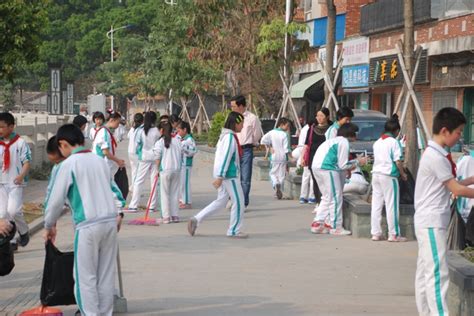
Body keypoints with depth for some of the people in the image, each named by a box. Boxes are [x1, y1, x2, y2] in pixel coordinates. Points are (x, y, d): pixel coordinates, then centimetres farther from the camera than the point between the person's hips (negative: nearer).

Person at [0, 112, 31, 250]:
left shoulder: (20, 142, -8)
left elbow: (27, 162, -10)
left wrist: (22, 175, -26)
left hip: (16, 183, -5)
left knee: (13, 210, -17)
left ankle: (24, 232, 9)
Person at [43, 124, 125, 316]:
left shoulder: (68, 165, -5)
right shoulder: (100, 161, 13)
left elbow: (56, 199, -4)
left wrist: (49, 225, 9)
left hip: (88, 225, -6)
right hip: (110, 221, 6)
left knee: (86, 277, 1)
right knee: (106, 275, 11)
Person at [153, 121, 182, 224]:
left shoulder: (160, 142, -6)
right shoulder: (177, 141, 4)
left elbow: (158, 158, -4)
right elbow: (181, 155, 8)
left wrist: (157, 170, 6)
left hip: (165, 169, -3)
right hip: (177, 169, 3)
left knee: (165, 193, 4)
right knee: (175, 193, 12)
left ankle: (166, 216, 2)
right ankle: (175, 215, 13)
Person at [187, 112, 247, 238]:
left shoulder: (225, 136, 14)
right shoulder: (230, 137, -17)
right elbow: (225, 157, -22)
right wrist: (220, 177, -25)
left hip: (222, 174, 10)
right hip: (229, 175, -10)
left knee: (221, 201, 14)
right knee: (238, 200, 1)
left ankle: (196, 219, 8)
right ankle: (234, 230, 8)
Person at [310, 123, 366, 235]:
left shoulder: (335, 140, 22)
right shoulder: (344, 142, -8)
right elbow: (343, 165, -10)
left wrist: (349, 167, 18)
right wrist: (357, 162, 2)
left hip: (317, 166, 10)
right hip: (327, 169, -10)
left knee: (327, 198, 18)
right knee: (335, 198, -1)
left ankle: (317, 224, 16)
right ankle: (335, 227, 3)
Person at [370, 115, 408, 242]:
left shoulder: (377, 143, 13)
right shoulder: (394, 142, -8)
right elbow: (398, 161, -11)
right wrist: (403, 174, 3)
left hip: (376, 173, 7)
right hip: (389, 175, -7)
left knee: (376, 205, 7)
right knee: (391, 205, -1)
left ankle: (375, 233, 10)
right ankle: (394, 234, 2)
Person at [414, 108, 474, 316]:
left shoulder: (434, 154, 14)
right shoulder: (436, 157, -16)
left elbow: (450, 185, 17)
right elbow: (456, 189, -15)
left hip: (429, 222, 10)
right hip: (432, 222, -10)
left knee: (425, 272, 11)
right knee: (438, 273, -13)